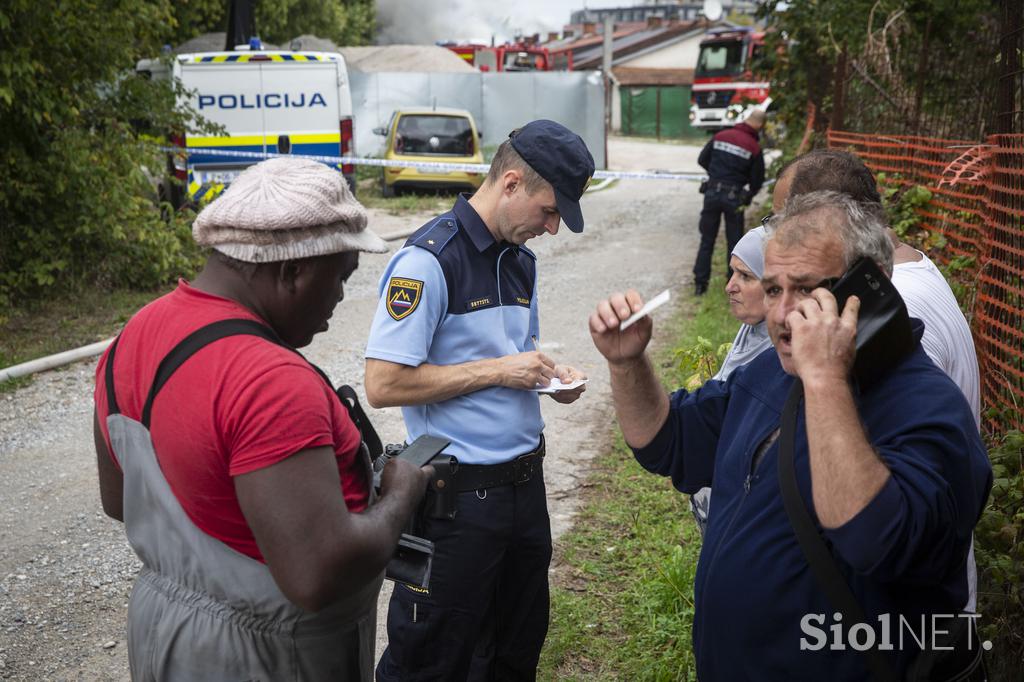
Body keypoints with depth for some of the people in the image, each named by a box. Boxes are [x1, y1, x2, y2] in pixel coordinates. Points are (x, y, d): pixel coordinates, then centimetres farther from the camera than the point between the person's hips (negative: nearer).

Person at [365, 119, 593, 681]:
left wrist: (549, 375, 1)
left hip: (524, 481, 8)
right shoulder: (429, 259, -17)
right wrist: (496, 369, -19)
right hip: (460, 493, -8)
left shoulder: (522, 259, 10)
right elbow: (383, 384, -21)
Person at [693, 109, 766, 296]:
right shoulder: (754, 148, -7)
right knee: (734, 241, 11)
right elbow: (757, 179, -1)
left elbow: (702, 159, 9)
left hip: (712, 192, 2)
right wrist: (749, 196, 18)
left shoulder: (720, 136, 0)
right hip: (734, 197, -2)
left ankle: (700, 283, 10)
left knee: (707, 240, 11)